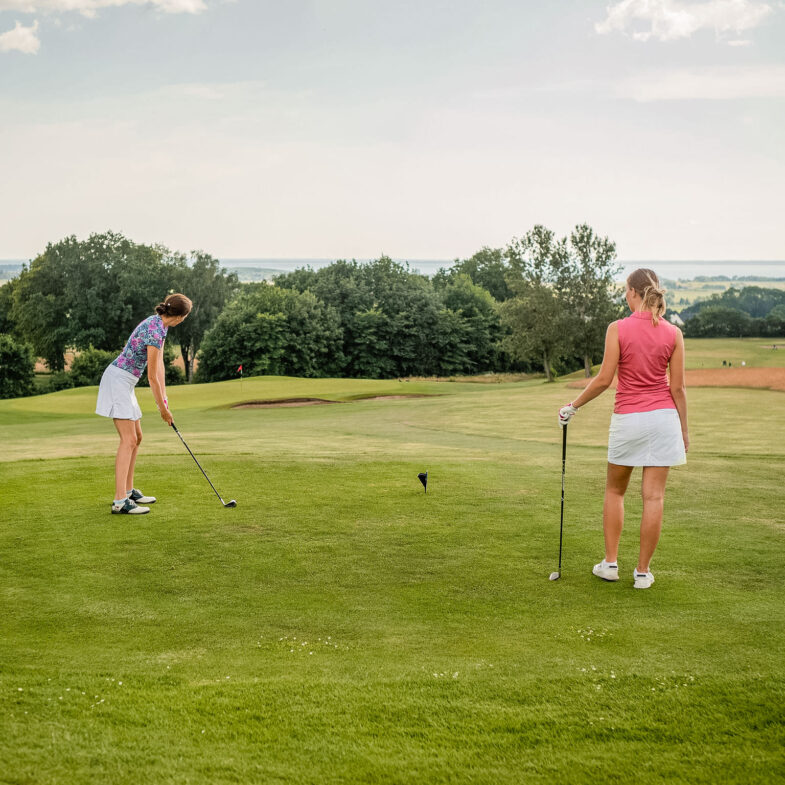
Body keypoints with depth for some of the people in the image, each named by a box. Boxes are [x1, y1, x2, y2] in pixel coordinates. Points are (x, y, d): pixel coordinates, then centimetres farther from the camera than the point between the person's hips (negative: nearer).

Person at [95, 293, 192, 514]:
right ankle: (119, 502, -18)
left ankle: (128, 491, 23)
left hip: (124, 383, 10)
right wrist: (162, 408, -7)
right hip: (118, 381, -10)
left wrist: (164, 399, 10)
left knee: (136, 437, 15)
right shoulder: (154, 332, -21)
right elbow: (152, 377, -17)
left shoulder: (159, 325, 8)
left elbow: (159, 365, 11)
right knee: (128, 440, -14)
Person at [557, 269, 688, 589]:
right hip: (663, 417, 2)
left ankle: (610, 563, 17)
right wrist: (684, 429, 9)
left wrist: (573, 406, 3)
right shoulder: (673, 333, -1)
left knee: (615, 490, 17)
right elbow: (677, 387, 0)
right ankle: (642, 571, 9)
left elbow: (604, 379, -10)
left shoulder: (618, 329, -9)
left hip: (627, 418, -2)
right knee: (654, 496, 4)